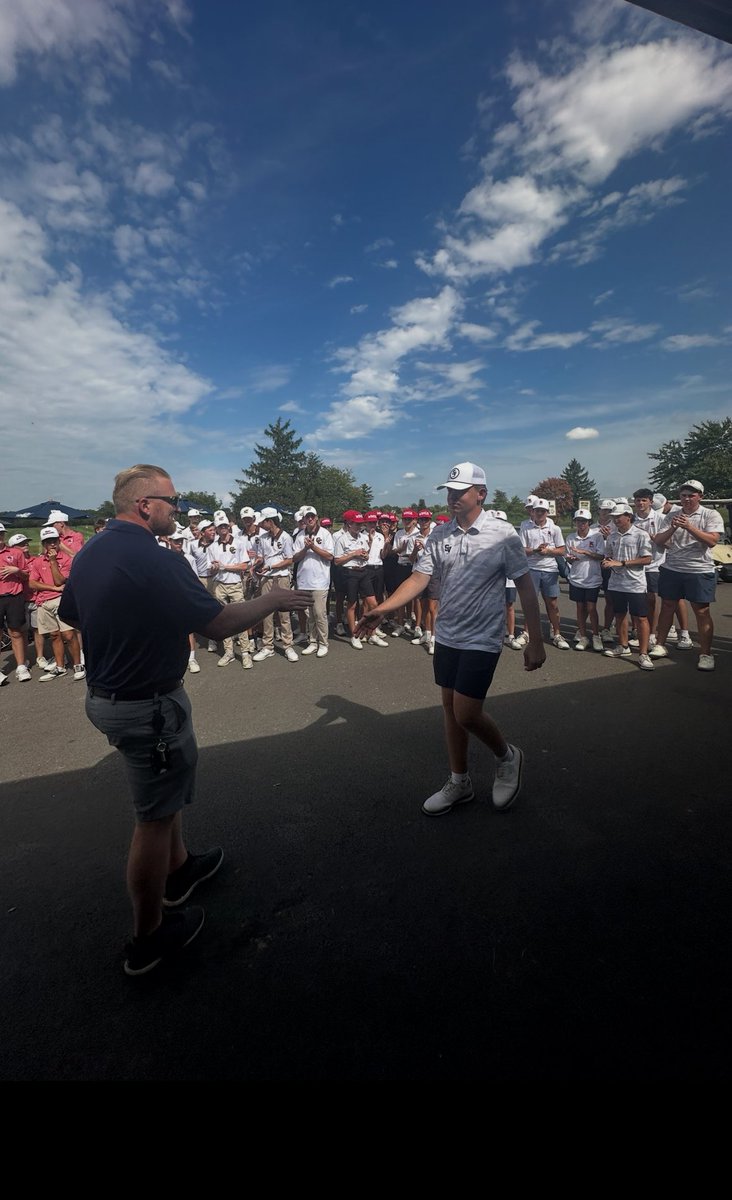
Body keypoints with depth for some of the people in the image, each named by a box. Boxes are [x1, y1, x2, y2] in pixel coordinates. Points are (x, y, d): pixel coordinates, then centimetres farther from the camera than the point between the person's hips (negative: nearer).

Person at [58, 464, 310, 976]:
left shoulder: (87, 555, 2)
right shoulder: (158, 561, -25)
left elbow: (71, 615, 16)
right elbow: (220, 625, -21)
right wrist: (273, 600, -7)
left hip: (104, 697, 9)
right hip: (149, 705, -9)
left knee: (166, 790, 27)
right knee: (156, 817, 9)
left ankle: (179, 870, 47)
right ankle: (149, 937, 28)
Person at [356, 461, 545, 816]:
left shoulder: (502, 534, -10)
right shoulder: (439, 535, 2)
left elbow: (525, 587, -7)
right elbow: (419, 578, -2)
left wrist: (535, 641, -10)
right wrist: (381, 609, -15)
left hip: (482, 640, -5)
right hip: (446, 636, 5)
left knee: (466, 714, -7)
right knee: (450, 708, 13)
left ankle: (508, 757, 26)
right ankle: (459, 783, 31)